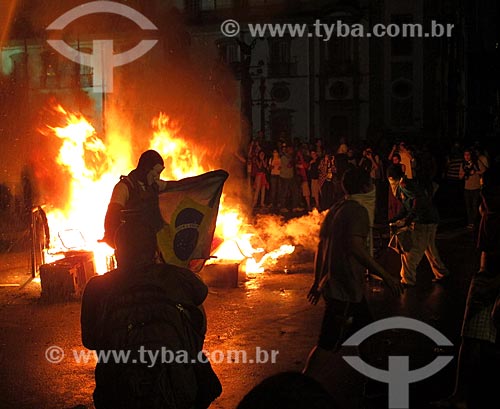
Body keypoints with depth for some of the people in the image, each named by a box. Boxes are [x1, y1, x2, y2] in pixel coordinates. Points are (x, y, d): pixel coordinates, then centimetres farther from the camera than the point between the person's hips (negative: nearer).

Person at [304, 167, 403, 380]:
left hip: (332, 284, 10)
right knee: (328, 345, -6)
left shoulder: (335, 209, 13)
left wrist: (317, 281, 22)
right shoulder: (358, 210, -14)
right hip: (346, 290, -10)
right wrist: (386, 276, -23)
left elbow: (321, 246, 16)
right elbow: (355, 246, -27)